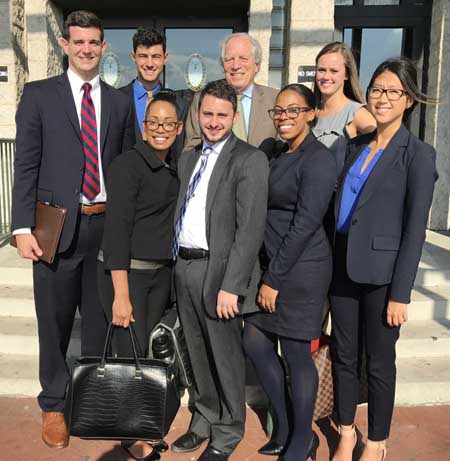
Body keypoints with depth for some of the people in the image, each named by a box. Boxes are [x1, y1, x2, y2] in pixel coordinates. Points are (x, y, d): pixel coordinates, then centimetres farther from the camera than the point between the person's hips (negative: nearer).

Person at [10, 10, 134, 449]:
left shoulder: (120, 101, 10)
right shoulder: (38, 94, 4)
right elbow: (25, 165, -1)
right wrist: (23, 227, -8)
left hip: (107, 224, 2)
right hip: (57, 226, -2)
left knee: (100, 318, 12)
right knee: (54, 321, 9)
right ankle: (54, 405, 29)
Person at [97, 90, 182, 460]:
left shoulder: (173, 166, 8)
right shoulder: (128, 165, -12)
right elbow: (117, 228, -17)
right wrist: (121, 294, -20)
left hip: (162, 272, 6)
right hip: (126, 272, -6)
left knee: (151, 351, 14)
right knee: (131, 353, 1)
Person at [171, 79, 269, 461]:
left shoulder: (249, 159, -8)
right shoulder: (188, 158, 15)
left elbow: (251, 228, -15)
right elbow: (181, 213, 14)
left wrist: (231, 285, -19)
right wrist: (176, 263, 6)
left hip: (218, 269, -6)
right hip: (183, 266, 7)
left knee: (225, 355, 7)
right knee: (198, 352, 19)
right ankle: (204, 419, 39)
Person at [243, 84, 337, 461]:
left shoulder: (318, 159, -12)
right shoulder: (280, 155, 15)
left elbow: (305, 224, -17)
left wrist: (274, 280, -15)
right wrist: (267, 274, 9)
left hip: (301, 269, -8)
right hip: (273, 264, 9)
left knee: (296, 354, 2)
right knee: (255, 343, 11)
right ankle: (284, 427, 31)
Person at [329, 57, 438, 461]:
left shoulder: (417, 154, -7)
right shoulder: (356, 145, 9)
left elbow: (415, 230, -10)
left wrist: (400, 294, -12)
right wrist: (330, 260, 7)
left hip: (381, 272, -5)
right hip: (342, 266, 5)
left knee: (379, 362, 10)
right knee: (343, 355, 15)